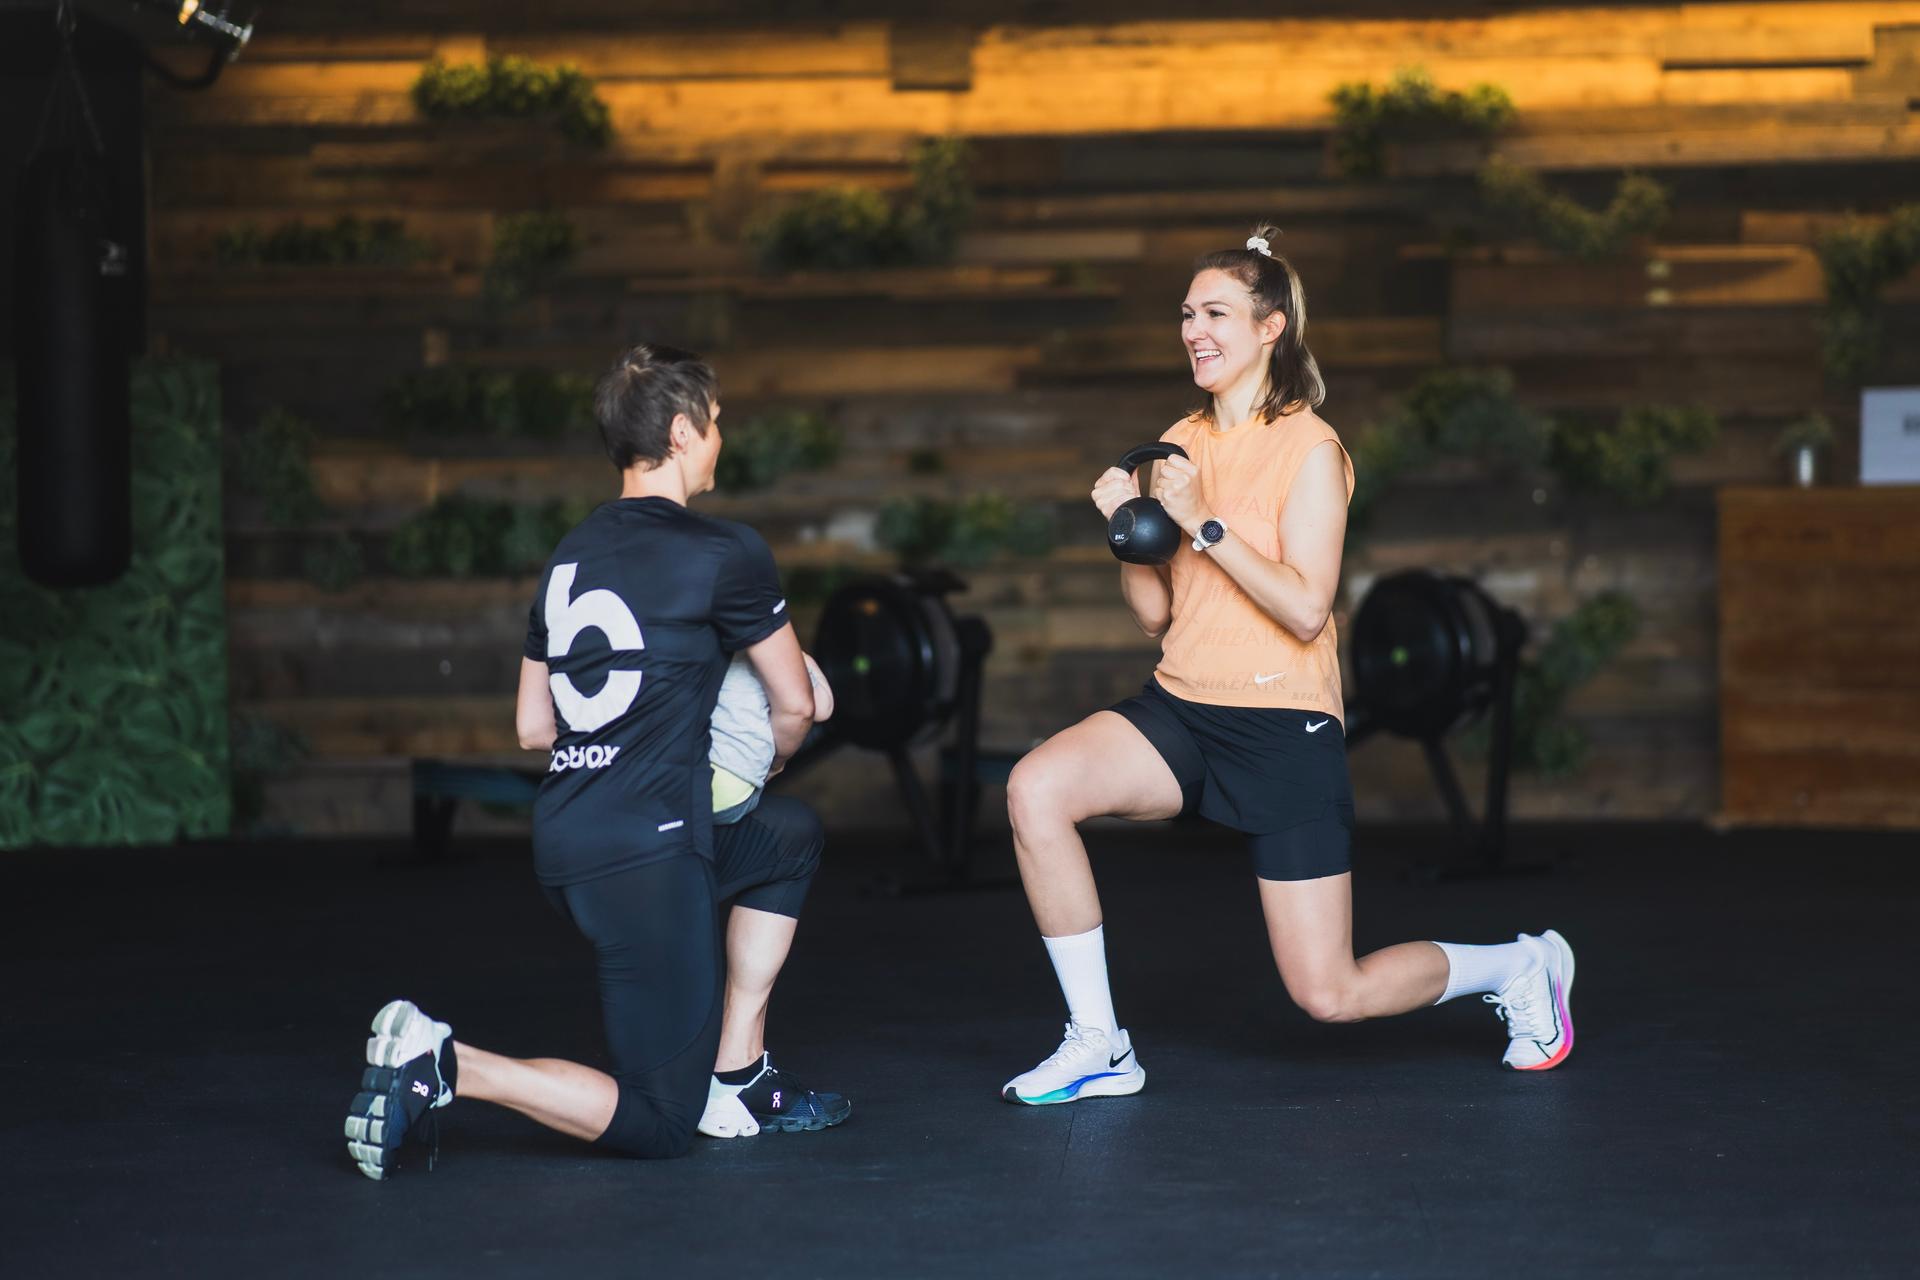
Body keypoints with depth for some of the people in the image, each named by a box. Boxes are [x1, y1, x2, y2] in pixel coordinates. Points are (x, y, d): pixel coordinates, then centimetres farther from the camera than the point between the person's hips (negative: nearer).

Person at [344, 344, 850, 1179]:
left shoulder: (570, 555, 13)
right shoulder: (724, 553, -7)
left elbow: (531, 727, 19)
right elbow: (794, 707, 4)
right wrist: (766, 758, 27)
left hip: (562, 848, 8)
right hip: (646, 852, -8)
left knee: (791, 836, 29)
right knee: (657, 1124, 2)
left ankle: (735, 1081, 25)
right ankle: (443, 1068, -15)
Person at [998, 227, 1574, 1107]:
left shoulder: (1308, 450, -9)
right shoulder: (1182, 445, 10)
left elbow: (1307, 610, -19)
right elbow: (1153, 612, 11)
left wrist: (1203, 524, -21)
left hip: (1282, 728, -6)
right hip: (1181, 711, 6)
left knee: (1330, 995, -3)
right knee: (1035, 789, -23)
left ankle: (1519, 966, 27)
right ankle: (1097, 1046, -10)